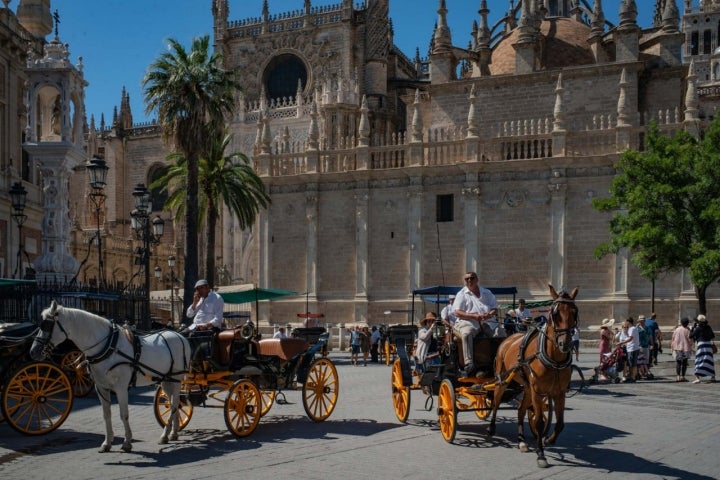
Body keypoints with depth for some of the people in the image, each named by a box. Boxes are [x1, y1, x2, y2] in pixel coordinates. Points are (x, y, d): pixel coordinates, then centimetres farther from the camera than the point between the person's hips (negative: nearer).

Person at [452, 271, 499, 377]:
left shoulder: (487, 293, 23)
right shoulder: (462, 294, 12)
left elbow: (495, 309, 16)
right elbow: (457, 313, -1)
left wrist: (490, 314, -10)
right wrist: (474, 316, -16)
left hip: (487, 321, 4)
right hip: (468, 322, -4)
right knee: (466, 333, -37)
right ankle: (469, 365, -43)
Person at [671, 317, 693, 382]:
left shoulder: (676, 330, 2)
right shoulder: (687, 330, -7)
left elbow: (673, 339, 5)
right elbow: (690, 340, -6)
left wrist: (672, 347, 14)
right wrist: (690, 349, 4)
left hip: (677, 348, 2)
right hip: (685, 349, -2)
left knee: (678, 362, 5)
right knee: (684, 363, 4)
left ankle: (678, 376, -3)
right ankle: (682, 376, 2)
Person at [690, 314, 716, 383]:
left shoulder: (698, 328, -10)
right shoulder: (708, 327, 8)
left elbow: (691, 336, -5)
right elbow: (713, 336, 20)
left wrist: (693, 328, 3)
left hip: (701, 344, -6)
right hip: (709, 344, 6)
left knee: (699, 361, -8)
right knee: (710, 361, 16)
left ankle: (698, 377, -17)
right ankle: (713, 376, 22)